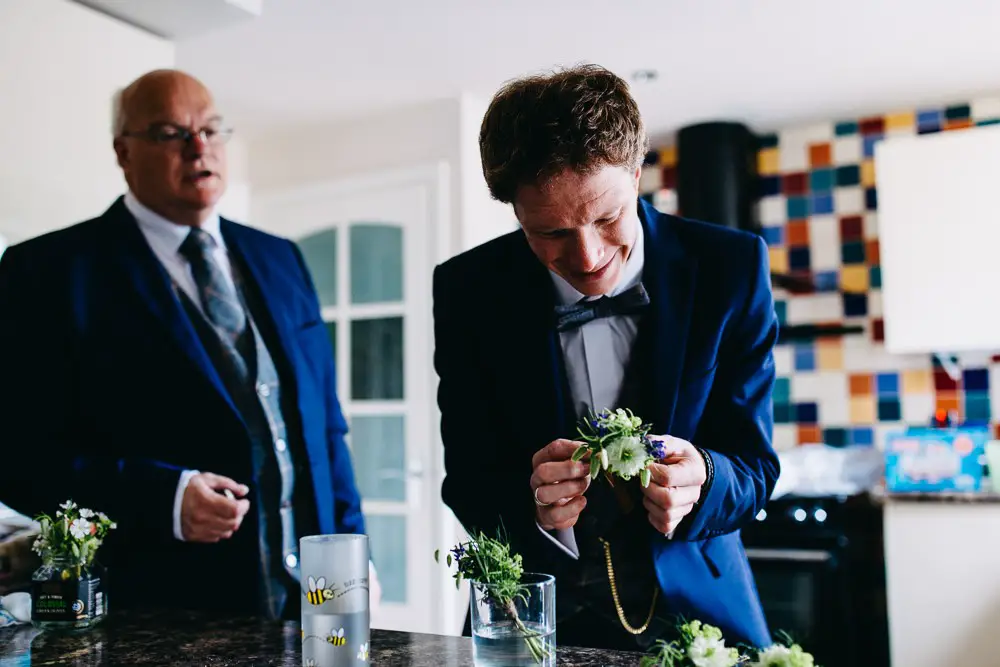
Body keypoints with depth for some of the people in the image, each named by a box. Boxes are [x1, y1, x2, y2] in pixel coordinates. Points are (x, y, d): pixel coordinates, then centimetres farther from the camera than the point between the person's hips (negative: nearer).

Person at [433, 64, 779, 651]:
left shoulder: (730, 268, -7)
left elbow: (754, 467, -3)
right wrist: (529, 503, -25)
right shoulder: (468, 289, -6)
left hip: (693, 603, 0)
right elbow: (467, 481, -3)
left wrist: (700, 482, -25)